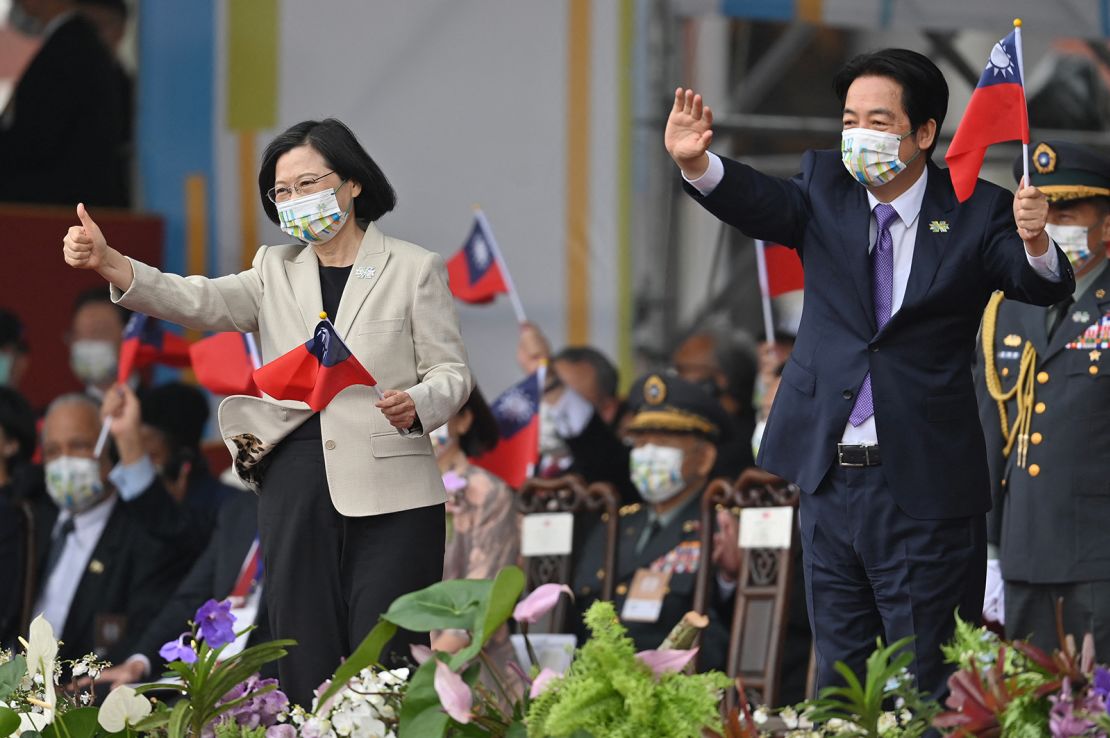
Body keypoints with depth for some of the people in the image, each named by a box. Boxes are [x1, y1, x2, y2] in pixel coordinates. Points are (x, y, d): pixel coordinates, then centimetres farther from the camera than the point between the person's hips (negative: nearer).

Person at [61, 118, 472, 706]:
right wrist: (109, 263, -18)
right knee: (305, 662, 1)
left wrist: (418, 404, -19)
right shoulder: (276, 271, 16)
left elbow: (451, 373, 5)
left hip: (389, 490, -3)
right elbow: (201, 302, -1)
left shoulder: (415, 269, 7)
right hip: (296, 484, 3)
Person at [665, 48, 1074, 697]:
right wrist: (697, 164, -36)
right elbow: (760, 202, -14)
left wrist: (1036, 245, -42)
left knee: (925, 686, 0)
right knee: (838, 674, 13)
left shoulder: (976, 212, -5)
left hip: (923, 485, -4)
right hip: (829, 478, 4)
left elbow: (1042, 288, -17)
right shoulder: (826, 189, 4)